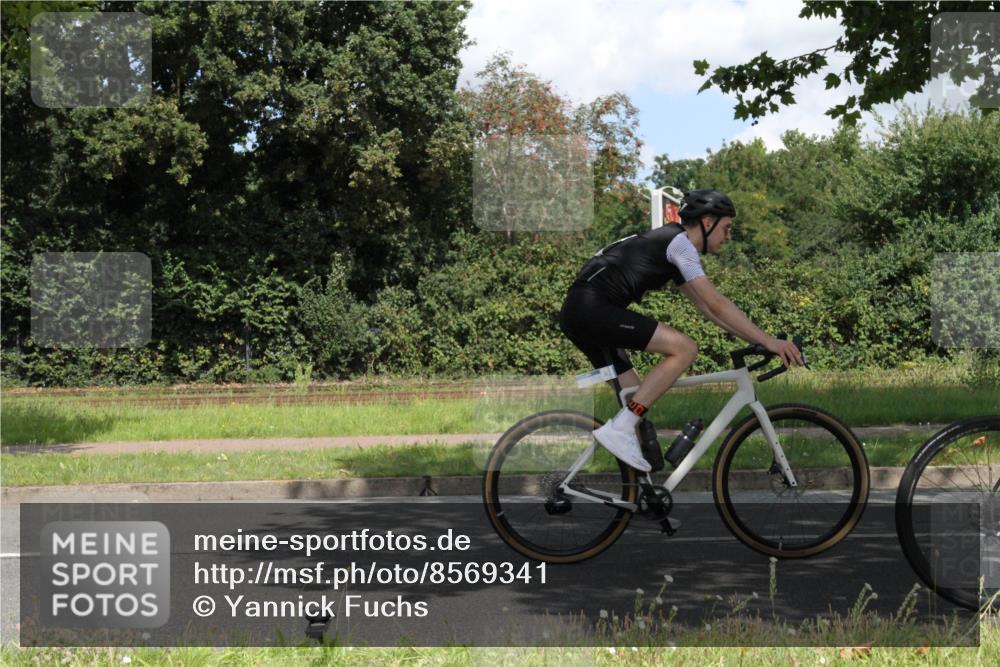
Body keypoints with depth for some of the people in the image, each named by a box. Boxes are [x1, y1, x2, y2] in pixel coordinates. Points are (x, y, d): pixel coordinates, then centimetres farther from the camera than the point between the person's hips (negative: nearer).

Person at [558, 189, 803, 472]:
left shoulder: (672, 246, 24)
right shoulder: (680, 242, -6)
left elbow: (707, 308, 25)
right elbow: (717, 304, -12)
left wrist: (760, 339, 19)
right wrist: (768, 341, -12)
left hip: (577, 312, 10)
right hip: (593, 307, -10)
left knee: (636, 397, 14)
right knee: (684, 349, -15)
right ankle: (620, 429, -17)